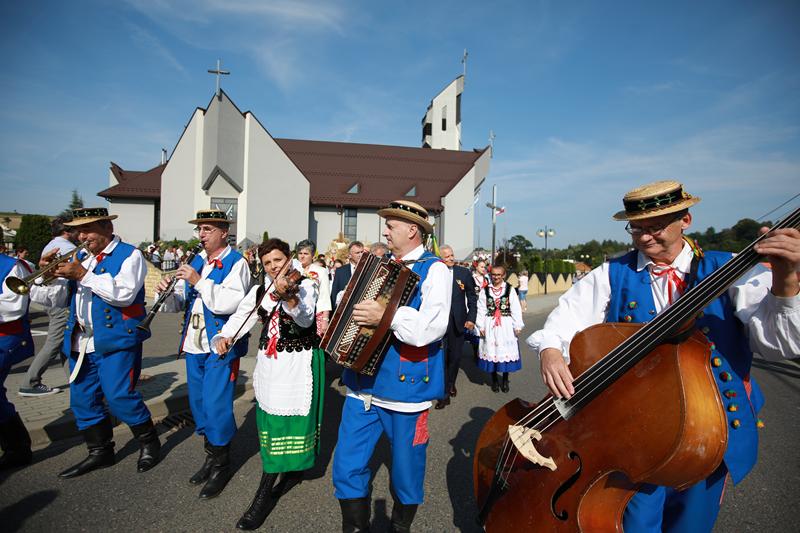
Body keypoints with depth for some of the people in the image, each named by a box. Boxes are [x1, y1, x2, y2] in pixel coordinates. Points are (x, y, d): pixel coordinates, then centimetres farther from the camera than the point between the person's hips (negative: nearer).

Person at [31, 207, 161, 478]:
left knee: (119, 397, -9)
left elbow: (124, 293, -20)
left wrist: (84, 275, -20)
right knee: (82, 400, 11)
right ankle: (100, 452, 27)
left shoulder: (129, 255, -5)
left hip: (115, 340, -7)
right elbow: (50, 297, 13)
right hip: (80, 342, 7)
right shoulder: (80, 258, 15)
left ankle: (149, 443, 13)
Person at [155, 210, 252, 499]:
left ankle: (222, 466, 15)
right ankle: (211, 456, 32)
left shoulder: (236, 263, -9)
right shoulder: (196, 261, 12)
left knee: (216, 405, -4)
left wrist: (199, 281, -24)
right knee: (198, 402, 14)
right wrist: (168, 292, -8)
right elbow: (178, 303, 13)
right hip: (194, 344, 7)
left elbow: (229, 303, -23)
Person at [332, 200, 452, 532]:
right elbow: (362, 307, 24)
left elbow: (430, 328, -23)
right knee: (347, 467, 9)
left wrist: (386, 316, -32)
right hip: (364, 382, 6)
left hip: (404, 387, -6)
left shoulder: (434, 269, -9)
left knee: (405, 474, 13)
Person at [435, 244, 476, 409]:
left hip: (457, 322, 2)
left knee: (455, 356, 14)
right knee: (440, 358, 1)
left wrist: (471, 318, 0)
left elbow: (472, 297, 6)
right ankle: (444, 394, 12)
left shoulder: (464, 273, 2)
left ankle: (451, 383, 40)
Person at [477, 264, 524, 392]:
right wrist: (481, 326, -4)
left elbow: (516, 309, -2)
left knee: (505, 350, 6)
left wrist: (517, 326, -6)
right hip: (490, 325, 1)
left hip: (506, 326, -1)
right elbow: (481, 310, 1)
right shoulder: (485, 290, 0)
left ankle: (505, 380, 23)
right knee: (491, 350, 7)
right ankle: (494, 380, 24)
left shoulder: (510, 289, -3)